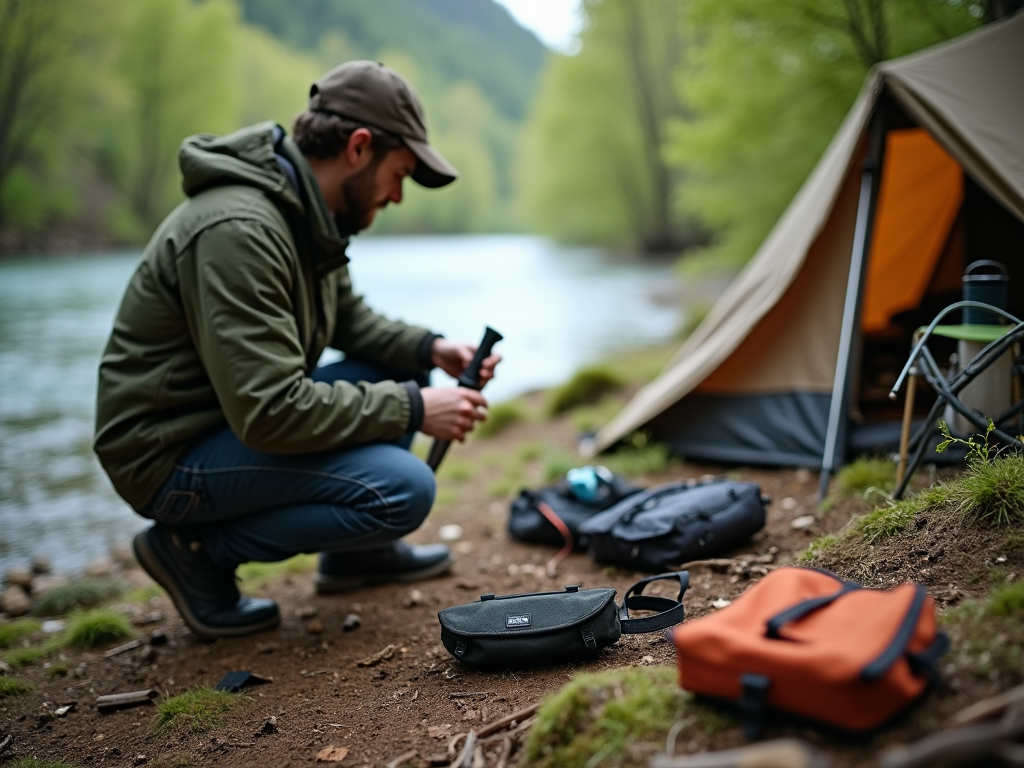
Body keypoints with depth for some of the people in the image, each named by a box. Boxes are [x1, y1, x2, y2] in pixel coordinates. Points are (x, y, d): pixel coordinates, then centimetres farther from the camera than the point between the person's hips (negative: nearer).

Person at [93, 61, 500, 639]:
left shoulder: (307, 211, 3)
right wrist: (411, 410, -23)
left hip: (241, 413, 10)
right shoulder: (238, 230, -28)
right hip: (171, 454, -10)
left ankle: (357, 551, 20)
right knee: (403, 490, -22)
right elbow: (270, 412, -32)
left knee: (400, 374, 7)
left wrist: (430, 349, -1)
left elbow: (348, 316, 16)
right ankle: (198, 549, -5)